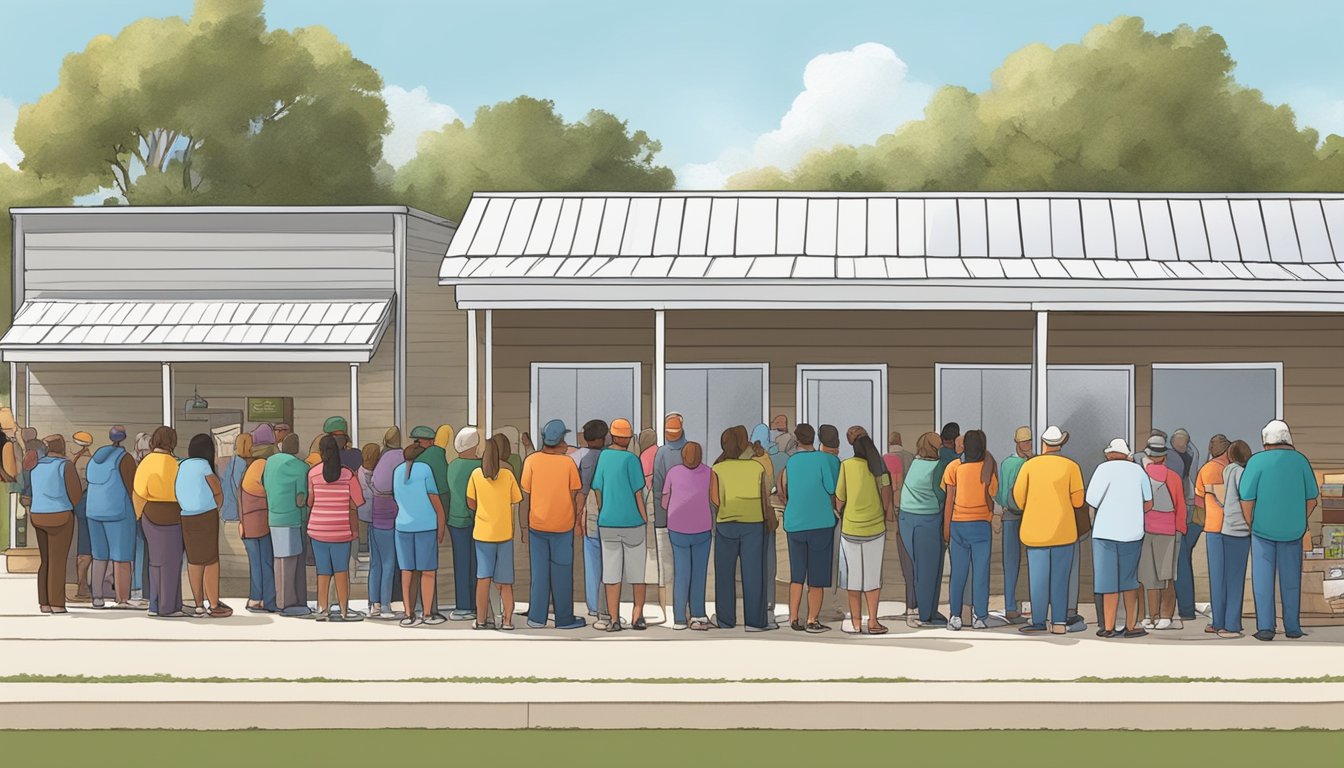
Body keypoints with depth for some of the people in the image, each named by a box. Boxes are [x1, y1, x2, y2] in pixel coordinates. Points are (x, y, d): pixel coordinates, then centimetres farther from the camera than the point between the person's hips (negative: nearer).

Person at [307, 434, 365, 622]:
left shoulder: (313, 473, -2)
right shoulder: (348, 474, -6)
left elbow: (310, 500, 0)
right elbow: (353, 506, -5)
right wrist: (355, 530, 3)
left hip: (318, 528, 2)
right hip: (341, 530, -2)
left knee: (323, 571, 10)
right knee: (341, 570, 8)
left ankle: (322, 610, 10)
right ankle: (344, 610, 8)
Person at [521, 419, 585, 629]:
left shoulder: (532, 461, -6)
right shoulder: (568, 463, -7)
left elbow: (525, 496, -3)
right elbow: (574, 496, -2)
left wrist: (524, 527, 5)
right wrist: (575, 520, 14)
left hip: (537, 525, 1)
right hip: (563, 525, -1)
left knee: (539, 571, 9)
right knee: (562, 572, 7)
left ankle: (537, 617, 11)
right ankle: (564, 618, 13)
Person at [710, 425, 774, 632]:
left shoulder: (718, 469, -6)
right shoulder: (758, 467, -4)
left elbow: (715, 500, -6)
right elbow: (766, 497, 0)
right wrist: (770, 518, 13)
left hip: (726, 524, 0)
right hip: (753, 523, 0)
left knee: (725, 572, 11)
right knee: (753, 572, 3)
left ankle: (725, 619, 16)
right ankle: (755, 620, 3)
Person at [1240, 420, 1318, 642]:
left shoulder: (1257, 461, -11)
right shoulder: (1300, 461, -3)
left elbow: (1246, 499, -13)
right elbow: (1311, 498, 1)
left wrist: (1250, 526, 1)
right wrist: (1299, 523, 12)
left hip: (1263, 529, -2)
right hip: (1292, 530, 2)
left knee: (1263, 579, 4)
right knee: (1291, 580, 12)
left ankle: (1265, 627, -1)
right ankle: (1292, 627, 15)